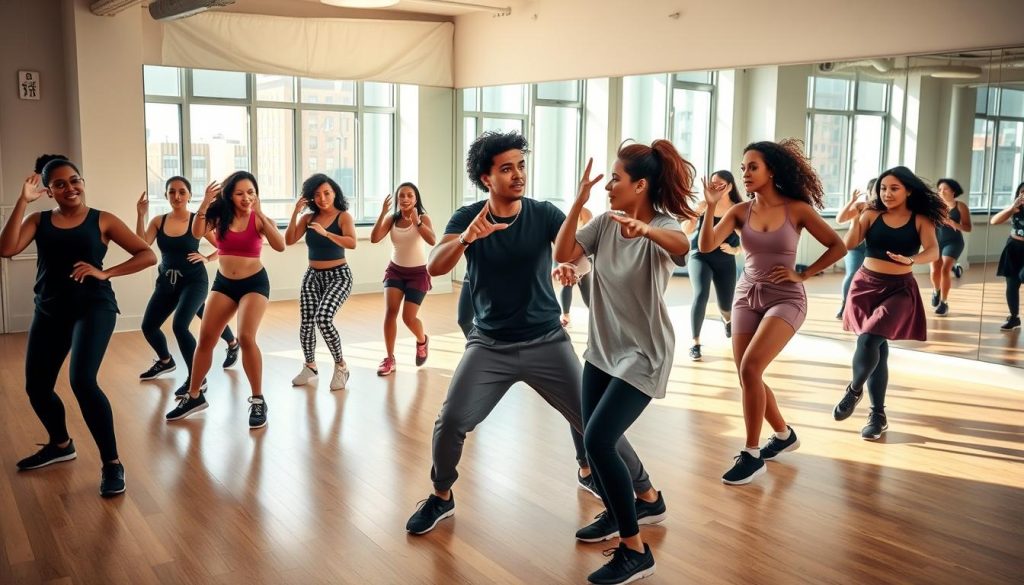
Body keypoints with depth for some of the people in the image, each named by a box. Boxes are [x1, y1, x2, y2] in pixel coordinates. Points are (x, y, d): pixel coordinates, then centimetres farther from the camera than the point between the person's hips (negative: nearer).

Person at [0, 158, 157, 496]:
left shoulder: (102, 220, -1)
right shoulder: (38, 221, 7)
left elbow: (148, 256, -5)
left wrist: (104, 273, -15)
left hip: (93, 307, -5)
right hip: (49, 310, 5)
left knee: (82, 381, -23)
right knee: (36, 387, 13)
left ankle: (111, 463, -11)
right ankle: (61, 445, 41)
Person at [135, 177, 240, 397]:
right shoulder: (158, 221, -1)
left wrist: (207, 258, -19)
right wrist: (141, 216, -19)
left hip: (194, 281, -5)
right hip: (167, 281, 5)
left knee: (180, 326, -21)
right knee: (148, 326, 8)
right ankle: (165, 361, 39)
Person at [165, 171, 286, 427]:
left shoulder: (260, 220, -9)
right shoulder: (220, 216, -2)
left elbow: (280, 246, -25)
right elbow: (197, 233, -19)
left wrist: (260, 214, -30)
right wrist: (205, 203, -29)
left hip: (254, 283, -4)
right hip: (224, 283, 4)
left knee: (246, 337, -21)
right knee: (205, 339, 5)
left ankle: (258, 401, -7)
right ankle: (194, 396, 22)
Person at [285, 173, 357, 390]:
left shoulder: (344, 216, -8)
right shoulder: (308, 218, 5)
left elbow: (352, 243, -24)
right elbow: (289, 240, -4)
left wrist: (325, 233, -34)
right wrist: (295, 213, -10)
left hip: (338, 276, -5)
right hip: (312, 275, 5)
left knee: (324, 319, -24)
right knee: (306, 323, -2)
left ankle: (340, 366, -5)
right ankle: (310, 368, 22)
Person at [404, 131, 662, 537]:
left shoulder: (544, 214, -7)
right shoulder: (467, 218, -5)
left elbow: (585, 252, -20)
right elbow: (434, 267, -19)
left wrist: (574, 267, -45)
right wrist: (466, 239, -40)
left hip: (547, 341, 0)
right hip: (489, 344, 1)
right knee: (450, 422, -11)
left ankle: (646, 493, 20)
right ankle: (441, 498, 18)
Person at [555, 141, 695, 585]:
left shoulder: (663, 223, -18)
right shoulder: (606, 221, 0)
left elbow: (681, 247, -41)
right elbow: (563, 254, -7)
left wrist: (645, 230, -62)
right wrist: (579, 201, -16)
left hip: (643, 355, -7)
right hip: (602, 349, 7)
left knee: (598, 440, -17)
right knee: (593, 440, 14)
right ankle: (614, 514, 41)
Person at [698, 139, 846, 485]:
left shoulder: (797, 209, -7)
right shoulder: (740, 211, 1)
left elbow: (838, 247, -1)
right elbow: (706, 246, -12)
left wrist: (803, 275, -6)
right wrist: (711, 206, -20)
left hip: (785, 300, -5)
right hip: (747, 297, 5)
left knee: (750, 368, -21)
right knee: (747, 375, 4)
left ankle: (751, 454, -7)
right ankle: (783, 434, 31)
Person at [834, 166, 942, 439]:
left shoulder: (921, 220, -3)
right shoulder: (872, 214, 1)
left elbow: (933, 251, -16)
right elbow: (849, 244, -7)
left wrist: (911, 260, -36)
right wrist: (856, 218, -23)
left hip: (899, 290, -2)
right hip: (865, 286, 2)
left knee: (869, 340, -21)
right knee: (876, 347, 7)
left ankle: (854, 390, 6)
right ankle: (878, 415, 17)